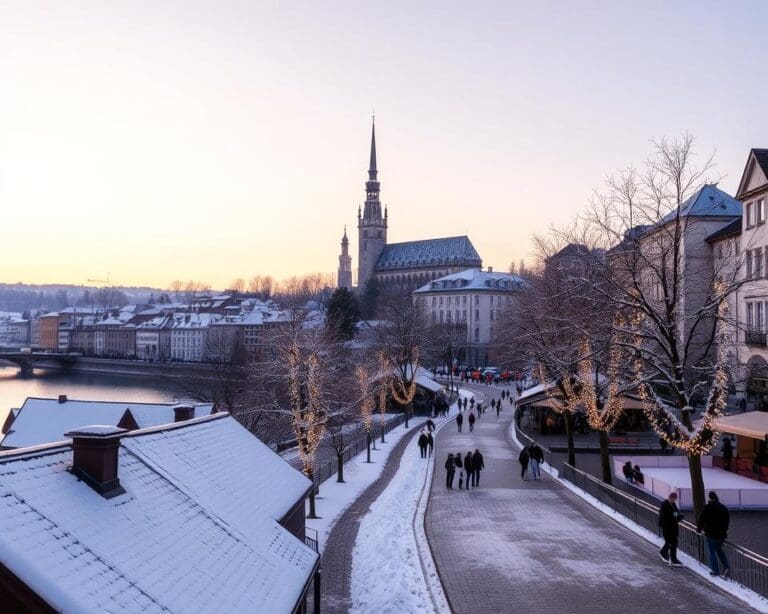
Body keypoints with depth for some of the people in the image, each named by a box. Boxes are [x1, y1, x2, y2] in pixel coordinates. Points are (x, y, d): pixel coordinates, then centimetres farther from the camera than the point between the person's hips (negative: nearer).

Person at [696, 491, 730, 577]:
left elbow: (702, 519, -10)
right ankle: (726, 567, 6)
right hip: (721, 534, 6)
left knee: (712, 552, 3)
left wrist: (699, 529, 6)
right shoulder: (723, 508, 6)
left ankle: (715, 570, 4)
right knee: (719, 550, 20)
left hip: (711, 533, -5)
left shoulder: (707, 507, -12)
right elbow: (727, 521, 15)